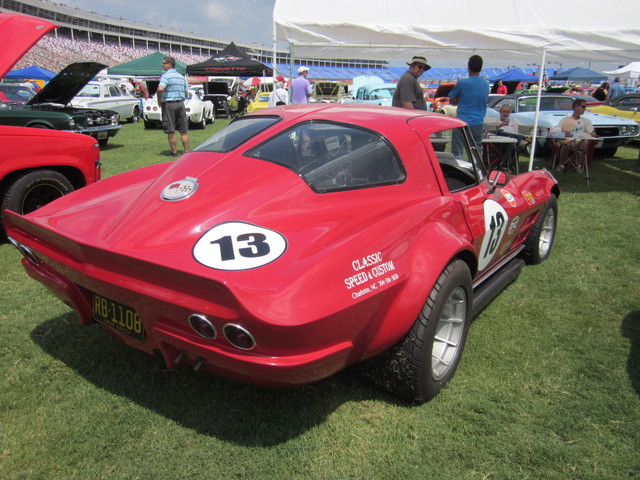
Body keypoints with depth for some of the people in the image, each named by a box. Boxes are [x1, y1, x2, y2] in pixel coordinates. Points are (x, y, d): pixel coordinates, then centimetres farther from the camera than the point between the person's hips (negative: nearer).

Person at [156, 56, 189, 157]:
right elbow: (186, 92, 16)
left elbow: (160, 89, -24)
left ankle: (174, 152, 3)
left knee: (171, 131, 1)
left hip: (169, 104, -6)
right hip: (181, 104, 6)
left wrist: (159, 100, -10)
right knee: (184, 130, 8)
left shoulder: (166, 75, -9)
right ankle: (186, 151, 9)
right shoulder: (181, 76, 12)